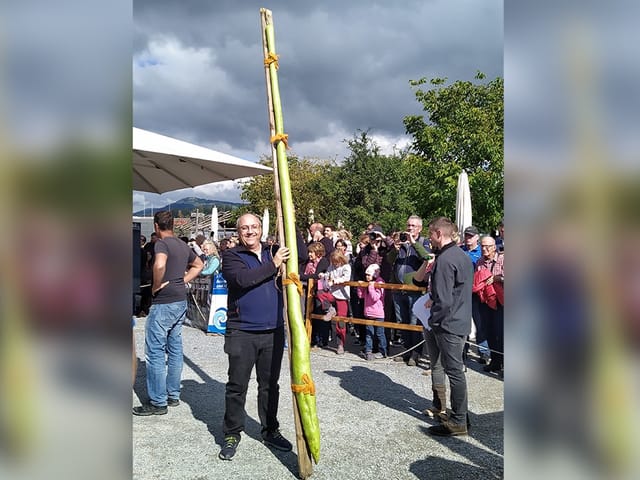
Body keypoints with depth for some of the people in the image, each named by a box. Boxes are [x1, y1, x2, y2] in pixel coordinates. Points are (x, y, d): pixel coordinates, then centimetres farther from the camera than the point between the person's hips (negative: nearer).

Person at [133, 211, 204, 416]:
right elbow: (198, 264, 27)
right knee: (175, 349, 14)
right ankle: (173, 395, 23)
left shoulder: (162, 243, -13)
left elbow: (160, 265, -35)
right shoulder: (183, 245, 11)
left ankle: (158, 402, 5)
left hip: (163, 303, -8)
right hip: (181, 301, 8)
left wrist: (156, 285, -18)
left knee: (155, 353, -1)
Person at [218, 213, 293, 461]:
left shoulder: (274, 251, 10)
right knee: (237, 386, 7)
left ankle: (270, 431, 30)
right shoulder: (231, 255, -2)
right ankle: (232, 434, 24)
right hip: (242, 332, -3)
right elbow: (242, 279, -19)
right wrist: (273, 265, -16)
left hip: (273, 331, 4)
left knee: (270, 384, 15)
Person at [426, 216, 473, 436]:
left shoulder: (444, 260, -21)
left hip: (448, 324, -10)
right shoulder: (463, 255, 11)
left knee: (454, 371, -1)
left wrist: (433, 320, -9)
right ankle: (461, 415, 28)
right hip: (462, 321, 10)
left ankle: (457, 422, 10)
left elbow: (443, 300, -23)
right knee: (457, 369, 18)